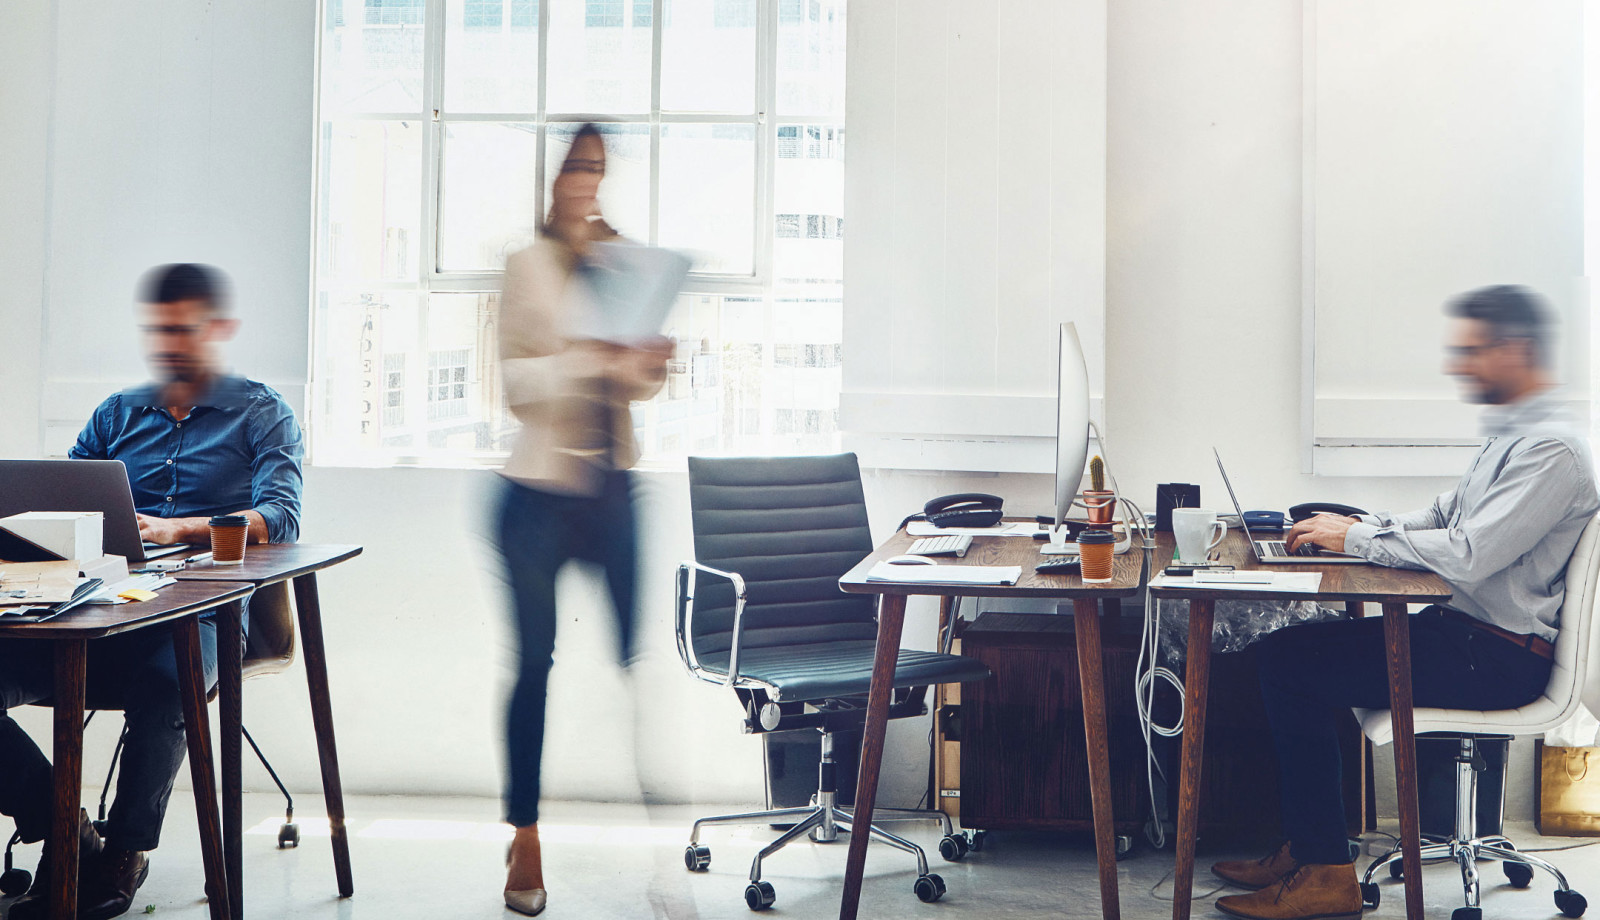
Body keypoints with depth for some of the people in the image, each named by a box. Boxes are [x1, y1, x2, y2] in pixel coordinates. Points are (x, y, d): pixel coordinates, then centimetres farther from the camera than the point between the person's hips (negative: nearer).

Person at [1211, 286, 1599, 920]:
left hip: (1497, 659, -10)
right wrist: (1359, 525, 5)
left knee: (1291, 662, -15)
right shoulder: (1509, 433, 15)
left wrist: (1358, 538, -15)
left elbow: (1468, 555, -26)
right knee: (1290, 649, 2)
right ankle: (1305, 850, 6)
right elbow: (1444, 517, 22)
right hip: (1462, 630, 10)